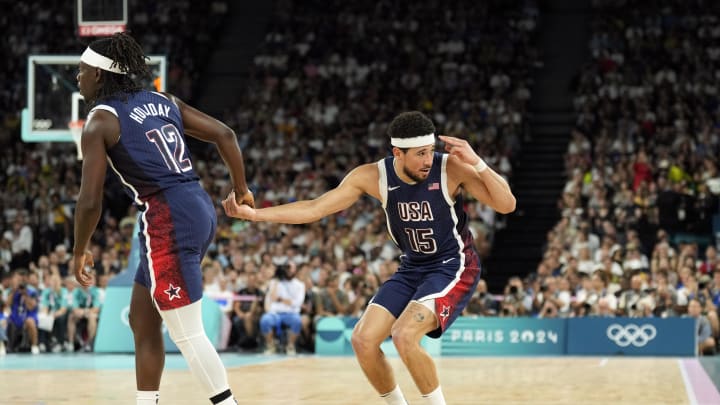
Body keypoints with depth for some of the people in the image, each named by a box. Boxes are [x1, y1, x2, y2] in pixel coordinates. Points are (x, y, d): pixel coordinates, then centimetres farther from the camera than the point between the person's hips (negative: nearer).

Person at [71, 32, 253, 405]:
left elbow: (90, 201, -10)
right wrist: (241, 189, 22)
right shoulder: (162, 101, 15)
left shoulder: (99, 122, -5)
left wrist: (80, 252, 6)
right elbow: (224, 134, 11)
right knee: (142, 320, 19)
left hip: (168, 221, -9)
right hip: (199, 208, 9)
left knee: (187, 334, -4)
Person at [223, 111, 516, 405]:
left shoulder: (452, 168, -21)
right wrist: (254, 213, -16)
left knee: (404, 336, -26)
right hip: (412, 269, 5)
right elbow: (314, 209, -7)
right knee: (363, 340, -6)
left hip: (453, 267, -5)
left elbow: (507, 205, -21)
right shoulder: (373, 176, -11)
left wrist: (477, 163, -34)